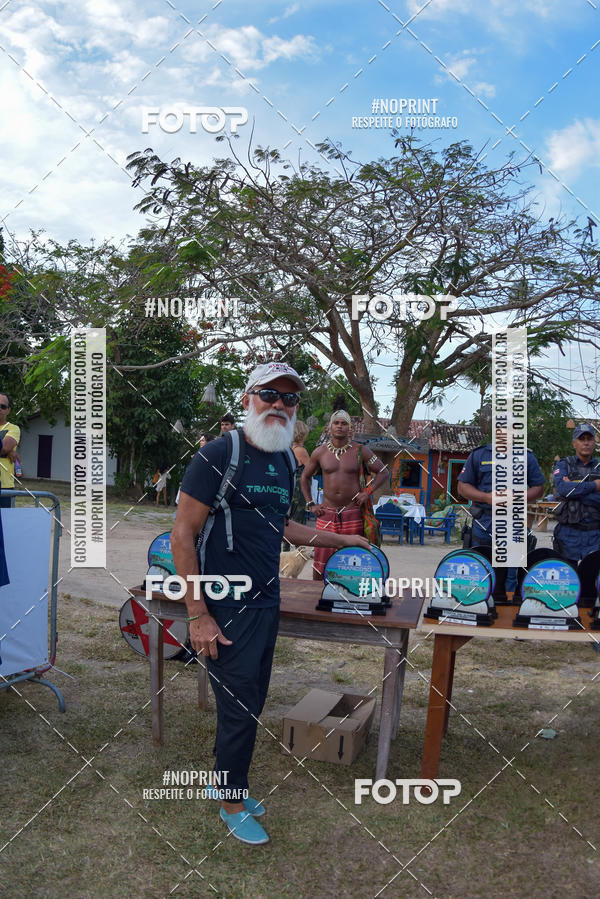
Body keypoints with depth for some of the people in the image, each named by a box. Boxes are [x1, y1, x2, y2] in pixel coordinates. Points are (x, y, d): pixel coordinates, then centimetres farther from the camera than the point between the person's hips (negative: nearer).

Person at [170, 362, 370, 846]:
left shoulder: (283, 462, 9)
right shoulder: (219, 454, -15)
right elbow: (182, 536, -16)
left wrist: (343, 540, 26)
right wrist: (198, 616, -18)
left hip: (268, 605, 7)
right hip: (228, 610, -7)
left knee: (252, 703, 18)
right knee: (239, 709, 3)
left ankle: (227, 781, 40)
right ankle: (232, 801, 27)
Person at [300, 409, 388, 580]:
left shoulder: (360, 451, 0)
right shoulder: (320, 452, 4)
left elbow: (383, 472, 8)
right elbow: (305, 477, 16)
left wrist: (368, 492, -5)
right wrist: (310, 504, 7)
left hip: (352, 512, -1)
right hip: (327, 512, 1)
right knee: (320, 557, -1)